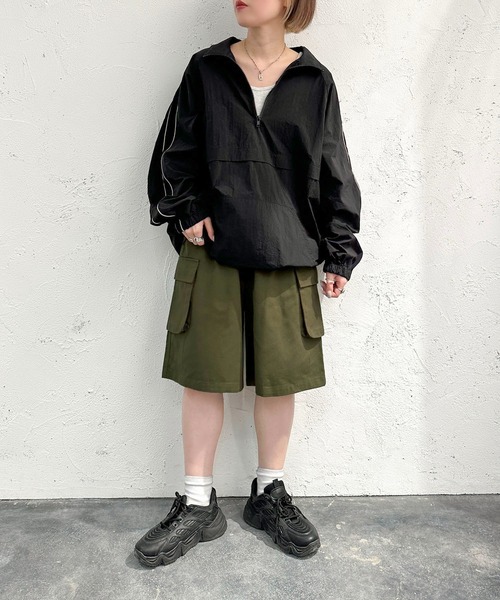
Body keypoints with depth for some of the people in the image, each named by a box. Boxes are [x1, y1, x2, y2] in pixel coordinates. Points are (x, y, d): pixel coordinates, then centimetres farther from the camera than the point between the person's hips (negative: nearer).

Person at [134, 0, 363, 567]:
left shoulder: (314, 81, 9)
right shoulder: (206, 69, 10)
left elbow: (333, 171, 9)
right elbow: (176, 151, 11)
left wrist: (339, 252, 5)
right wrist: (189, 209, -6)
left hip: (286, 250, 1)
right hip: (212, 246, 0)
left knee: (280, 375, 6)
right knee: (203, 374, 3)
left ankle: (269, 494, 27)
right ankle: (198, 505, 19)